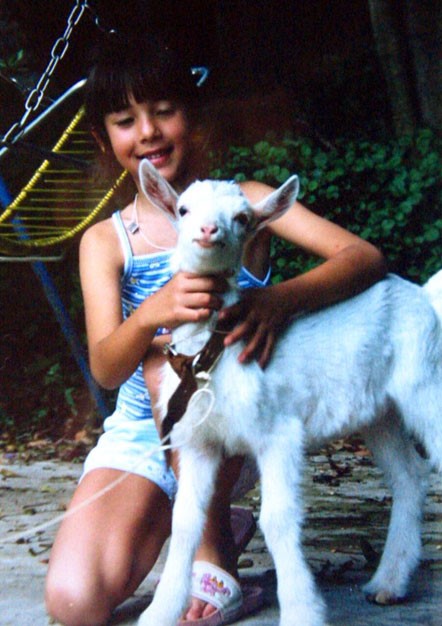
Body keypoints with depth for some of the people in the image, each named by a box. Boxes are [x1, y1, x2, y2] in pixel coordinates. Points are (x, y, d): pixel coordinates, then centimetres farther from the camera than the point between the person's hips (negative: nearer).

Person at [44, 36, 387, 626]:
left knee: (173, 347, -33)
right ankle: (164, 524, 10)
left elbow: (365, 256, -16)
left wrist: (280, 298, -36)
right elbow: (106, 368, -14)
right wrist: (151, 314, -38)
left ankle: (212, 543, -16)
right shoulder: (106, 240, 1)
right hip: (142, 434, 2)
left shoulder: (243, 201, -3)